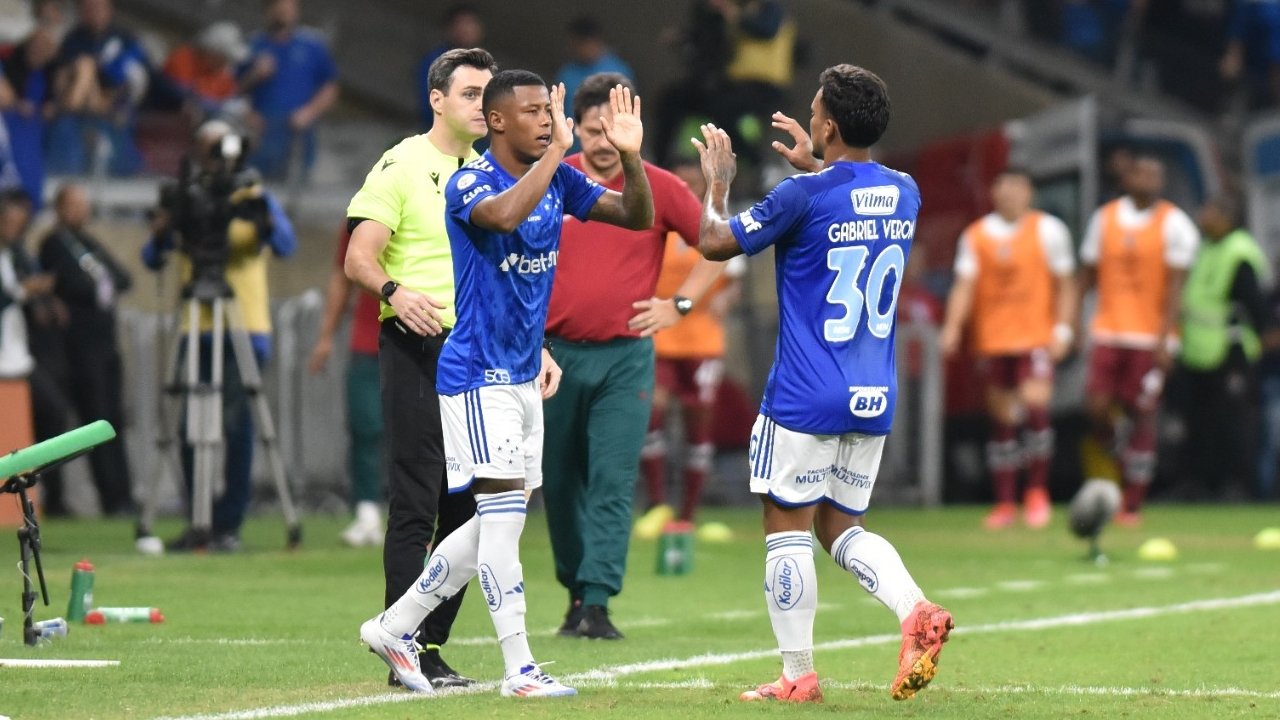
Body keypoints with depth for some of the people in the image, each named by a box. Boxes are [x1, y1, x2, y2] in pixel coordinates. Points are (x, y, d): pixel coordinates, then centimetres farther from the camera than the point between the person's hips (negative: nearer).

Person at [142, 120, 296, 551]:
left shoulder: (254, 197, 3)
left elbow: (286, 245, -12)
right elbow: (153, 260, 3)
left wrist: (263, 218, -31)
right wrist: (161, 233, -17)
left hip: (244, 329, -3)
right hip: (197, 331, 3)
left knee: (235, 426, -10)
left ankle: (229, 524, -5)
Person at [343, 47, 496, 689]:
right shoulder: (401, 167, -4)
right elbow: (359, 258, -10)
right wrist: (396, 291, -29)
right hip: (417, 348, -7)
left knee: (465, 508, 5)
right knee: (415, 505, -8)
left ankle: (432, 644, 12)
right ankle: (407, 653, -7)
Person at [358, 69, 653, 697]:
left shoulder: (558, 180, 7)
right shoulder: (469, 183, -14)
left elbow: (637, 216, 7)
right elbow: (505, 215, -37)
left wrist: (630, 156, -10)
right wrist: (557, 150, -31)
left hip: (522, 374, 8)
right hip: (477, 374, -8)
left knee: (496, 521, 11)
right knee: (503, 511, -11)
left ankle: (394, 627, 23)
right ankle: (519, 669, -8)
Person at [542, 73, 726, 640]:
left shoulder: (659, 189, 0)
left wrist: (679, 304, 1)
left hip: (625, 358, -2)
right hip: (556, 354, 2)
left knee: (612, 484, -9)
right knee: (561, 483, 8)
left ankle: (596, 603, -12)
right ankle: (575, 590, 22)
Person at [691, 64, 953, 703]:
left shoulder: (803, 197, -15)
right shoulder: (903, 194, 4)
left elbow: (715, 242, -2)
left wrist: (716, 182, 14)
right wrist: (814, 167, 38)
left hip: (805, 400, -6)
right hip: (874, 399, 6)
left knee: (788, 528, 5)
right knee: (842, 527, 16)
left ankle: (797, 675, 6)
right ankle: (915, 611, -9)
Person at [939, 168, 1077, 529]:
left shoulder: (1048, 230, 2)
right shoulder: (976, 235, 6)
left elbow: (1064, 283, 4)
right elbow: (964, 285, 1)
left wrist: (1063, 329, -4)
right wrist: (953, 327, -12)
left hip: (1037, 337, -2)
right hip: (992, 338, 3)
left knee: (1035, 405, -18)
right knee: (1001, 419, 5)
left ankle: (1037, 492, -2)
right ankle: (1005, 503, 12)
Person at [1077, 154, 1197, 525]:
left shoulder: (1174, 224, -3)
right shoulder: (1105, 217, 8)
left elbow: (1174, 285, -7)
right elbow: (1087, 274, 15)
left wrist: (1165, 337, -14)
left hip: (1151, 337, -3)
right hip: (1108, 329, 3)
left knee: (1141, 415, -2)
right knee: (1097, 408, -10)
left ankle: (1132, 505, 6)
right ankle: (1122, 458, 21)